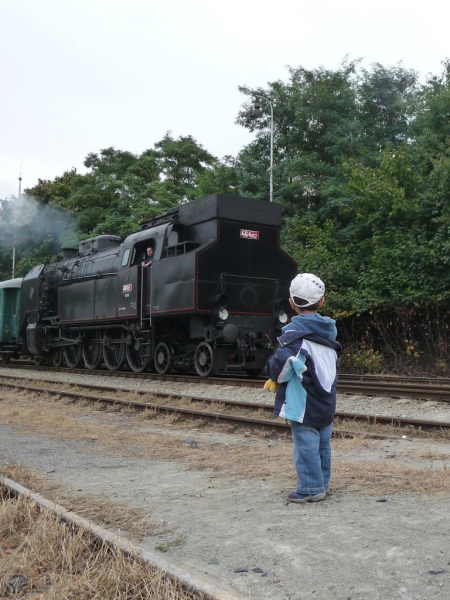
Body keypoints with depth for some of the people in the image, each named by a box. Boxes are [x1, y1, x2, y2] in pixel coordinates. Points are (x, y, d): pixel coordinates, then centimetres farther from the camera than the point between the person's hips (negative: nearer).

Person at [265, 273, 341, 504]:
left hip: (302, 401, -7)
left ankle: (310, 489, 8)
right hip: (327, 400, 7)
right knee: (322, 445, 16)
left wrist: (275, 377, -5)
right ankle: (321, 484, 26)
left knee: (306, 445, 2)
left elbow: (282, 362, -30)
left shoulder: (294, 331, -17)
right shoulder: (329, 329, 7)